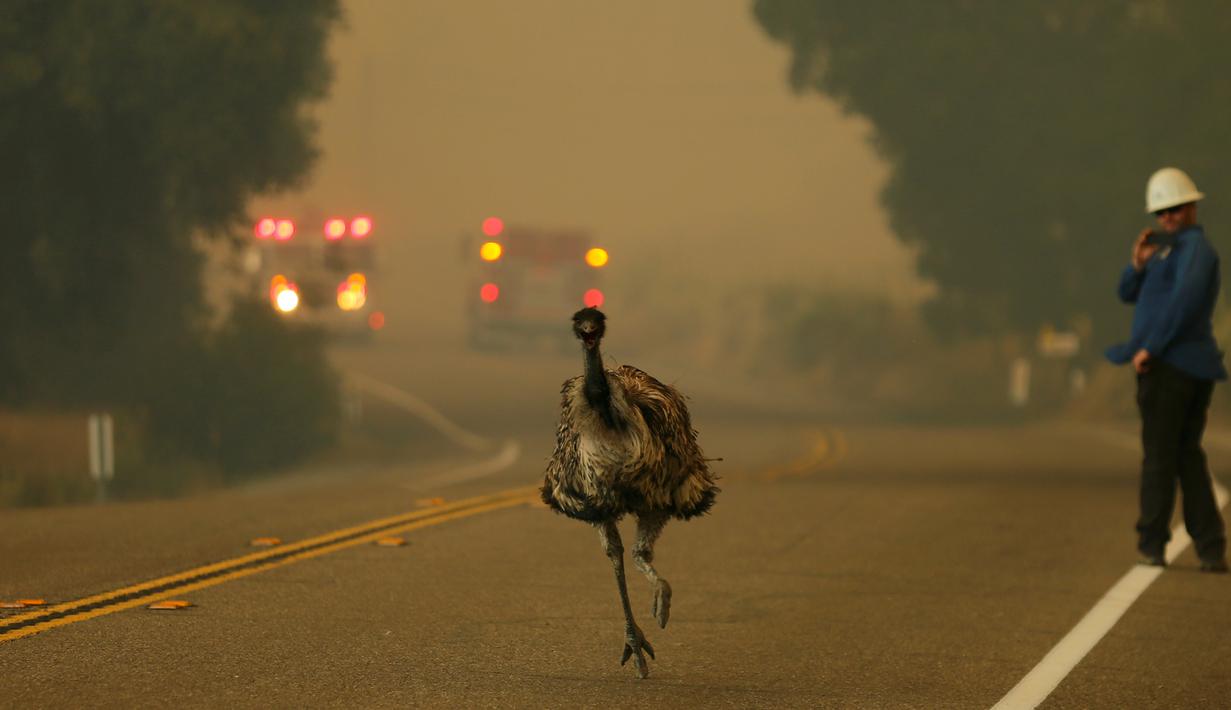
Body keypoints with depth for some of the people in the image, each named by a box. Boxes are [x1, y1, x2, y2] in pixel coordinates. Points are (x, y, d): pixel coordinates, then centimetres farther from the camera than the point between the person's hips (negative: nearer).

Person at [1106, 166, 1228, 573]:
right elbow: (1129, 295, 20)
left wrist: (1150, 346, -24)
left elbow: (1186, 295, -26)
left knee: (1159, 455, -1)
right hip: (1196, 367, 10)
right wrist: (1139, 265, -2)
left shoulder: (1195, 247, -9)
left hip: (1168, 364, -10)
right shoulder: (1170, 250, 22)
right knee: (1187, 455, 12)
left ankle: (1152, 543, 5)